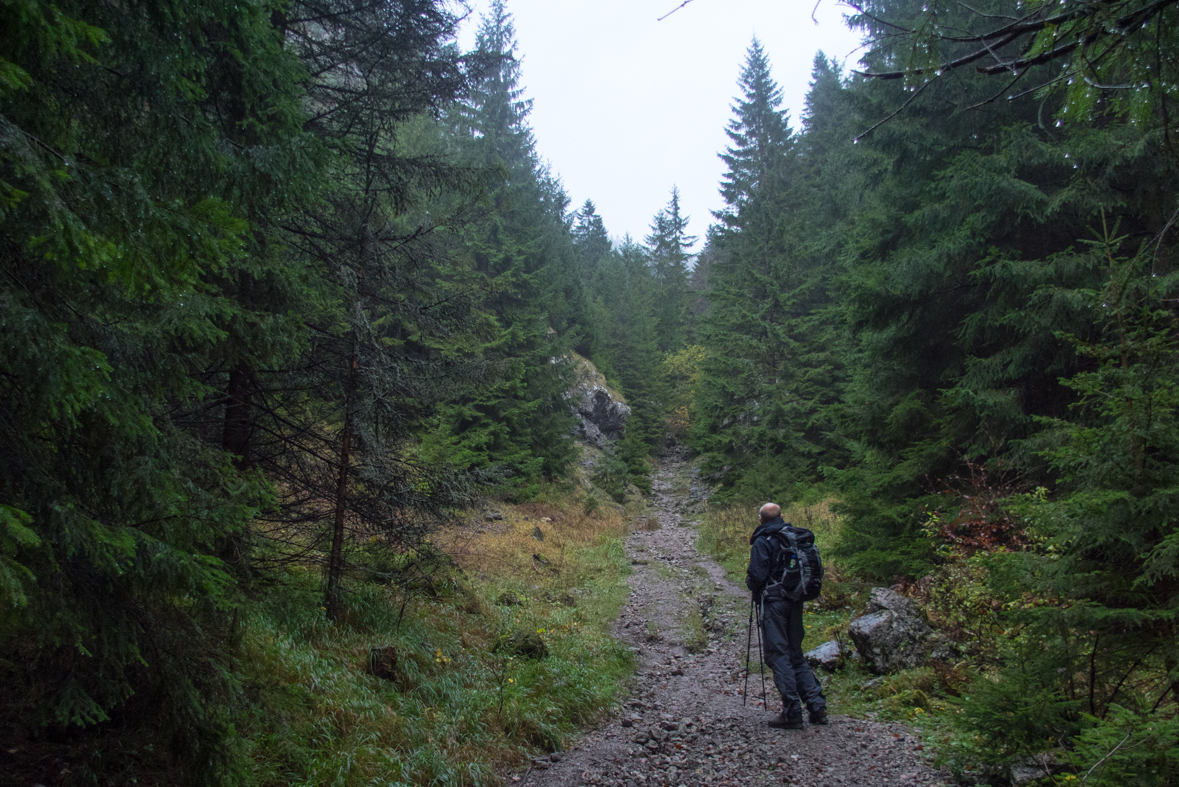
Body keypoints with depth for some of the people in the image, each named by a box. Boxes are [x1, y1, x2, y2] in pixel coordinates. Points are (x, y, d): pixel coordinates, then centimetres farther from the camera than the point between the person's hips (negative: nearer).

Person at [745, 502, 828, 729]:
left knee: (778, 655, -2)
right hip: (796, 601, 7)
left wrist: (750, 582, 6)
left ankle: (792, 713, -3)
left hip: (773, 601, -7)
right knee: (796, 655, 15)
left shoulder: (762, 542, -10)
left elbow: (757, 575, -16)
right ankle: (817, 707, 10)